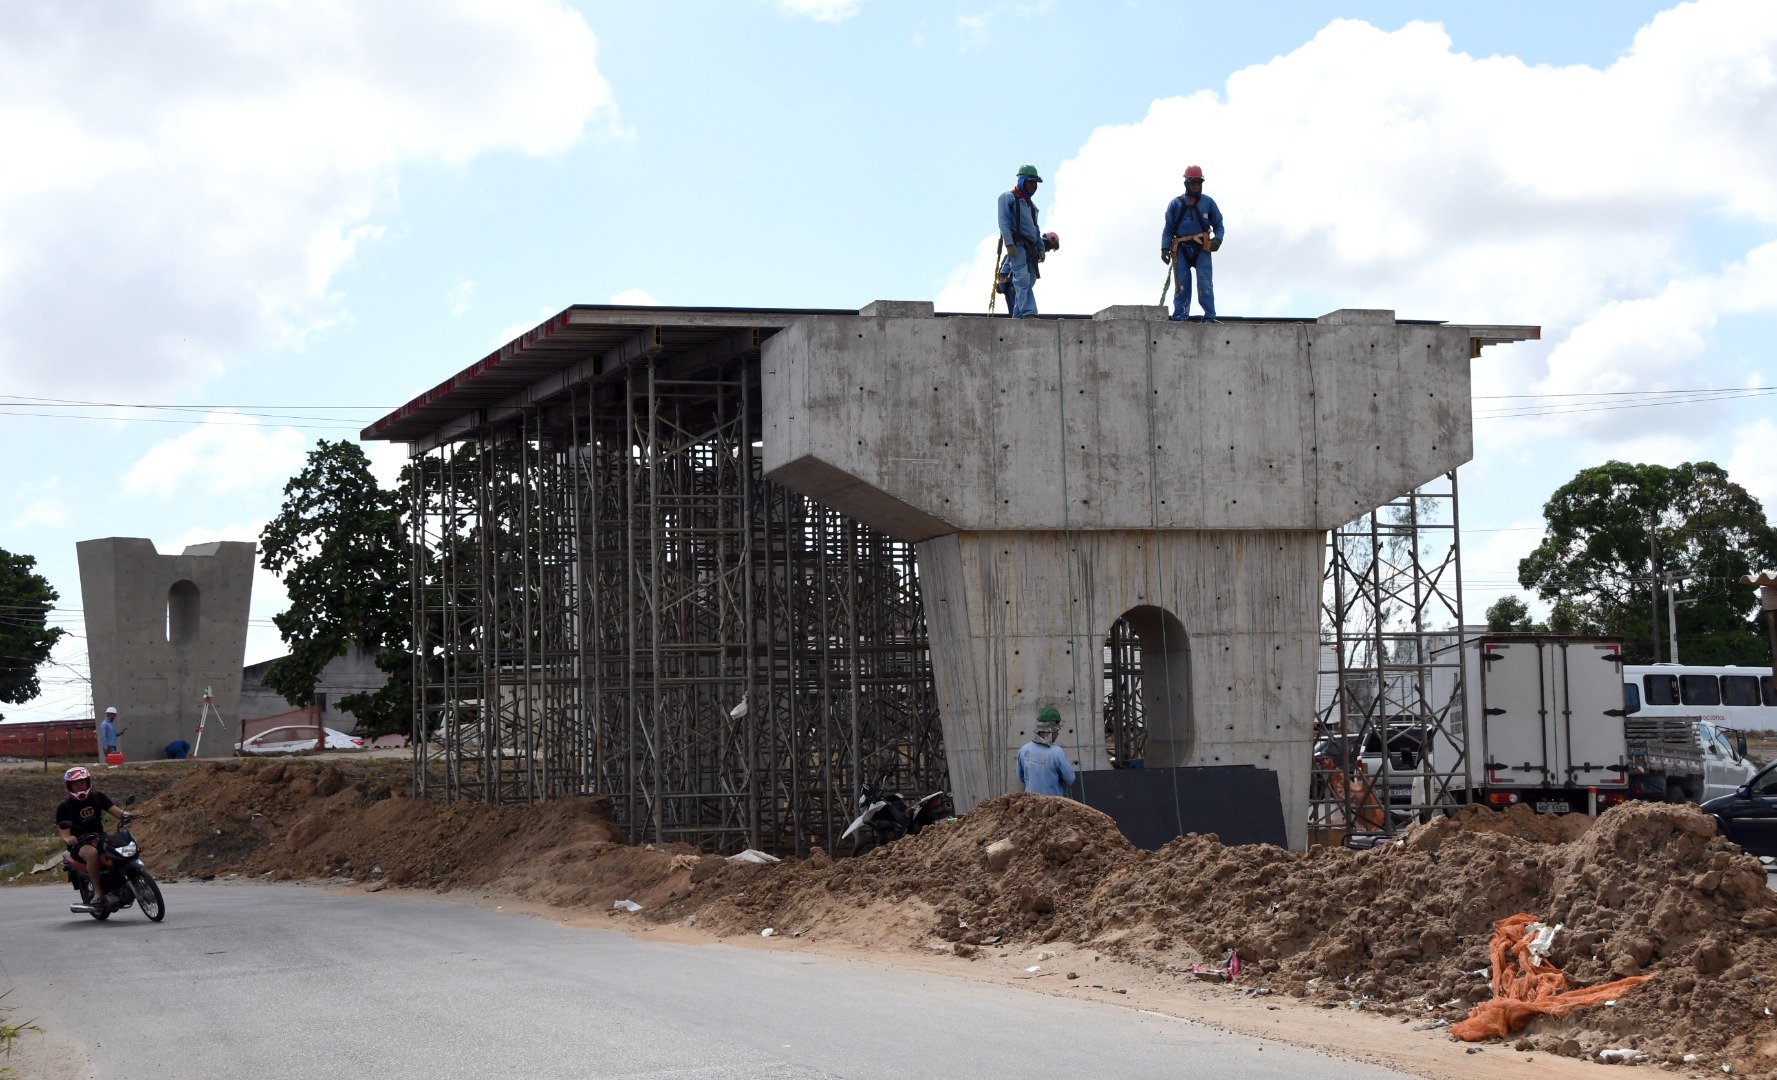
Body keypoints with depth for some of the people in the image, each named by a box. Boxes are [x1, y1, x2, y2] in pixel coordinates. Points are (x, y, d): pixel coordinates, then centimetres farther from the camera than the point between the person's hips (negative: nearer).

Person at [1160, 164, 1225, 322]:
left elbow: (1218, 225, 14)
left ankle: (1209, 317, -14)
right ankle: (1180, 317, -3)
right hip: (1181, 249, 1)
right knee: (1181, 285, -3)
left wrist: (1217, 239, -7)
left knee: (1205, 284, -11)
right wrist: (1165, 248, -3)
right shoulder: (1176, 203, 15)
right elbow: (1168, 229, 11)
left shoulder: (1208, 202, 15)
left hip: (1202, 248, -1)